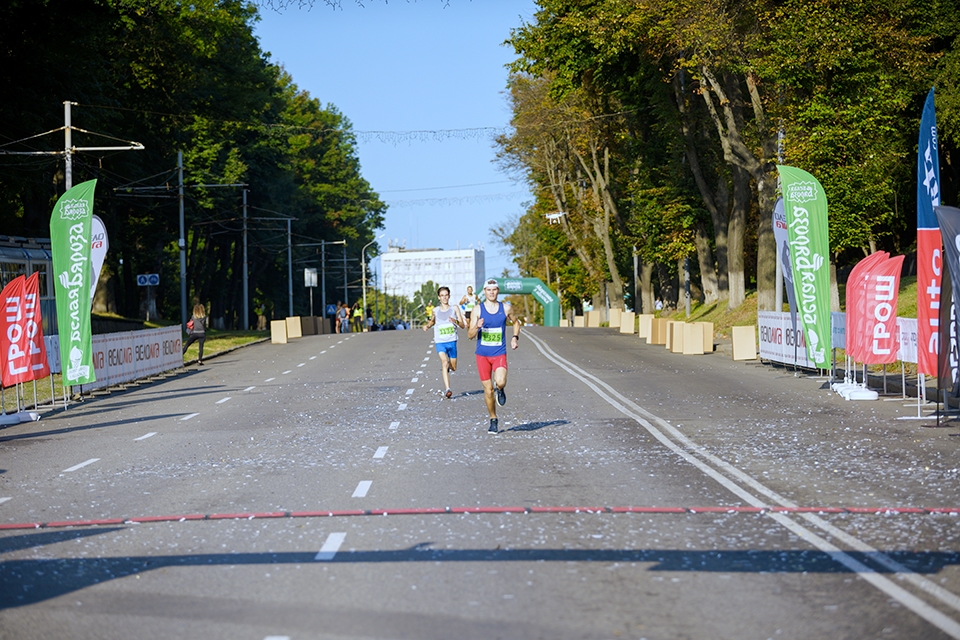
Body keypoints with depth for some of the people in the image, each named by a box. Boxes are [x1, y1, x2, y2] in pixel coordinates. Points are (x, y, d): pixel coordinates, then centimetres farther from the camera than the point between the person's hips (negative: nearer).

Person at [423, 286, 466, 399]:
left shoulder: (454, 309, 3)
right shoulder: (435, 310, 7)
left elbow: (463, 326, 0)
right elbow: (432, 321, 29)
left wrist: (456, 321, -20)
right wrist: (427, 325, 7)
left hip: (452, 342, 1)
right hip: (440, 342, -1)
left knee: (453, 367, 10)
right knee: (444, 362, -23)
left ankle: (445, 367, 47)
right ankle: (447, 389, -29)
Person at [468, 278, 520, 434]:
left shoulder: (506, 308, 1)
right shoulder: (478, 310, -3)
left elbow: (516, 322, 22)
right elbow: (470, 335, -5)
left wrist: (515, 337, 5)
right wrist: (477, 327, -26)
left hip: (499, 354, 0)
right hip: (482, 355, 0)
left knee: (500, 382, -24)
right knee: (488, 389, 2)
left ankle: (500, 390, 14)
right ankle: (493, 421, 20)